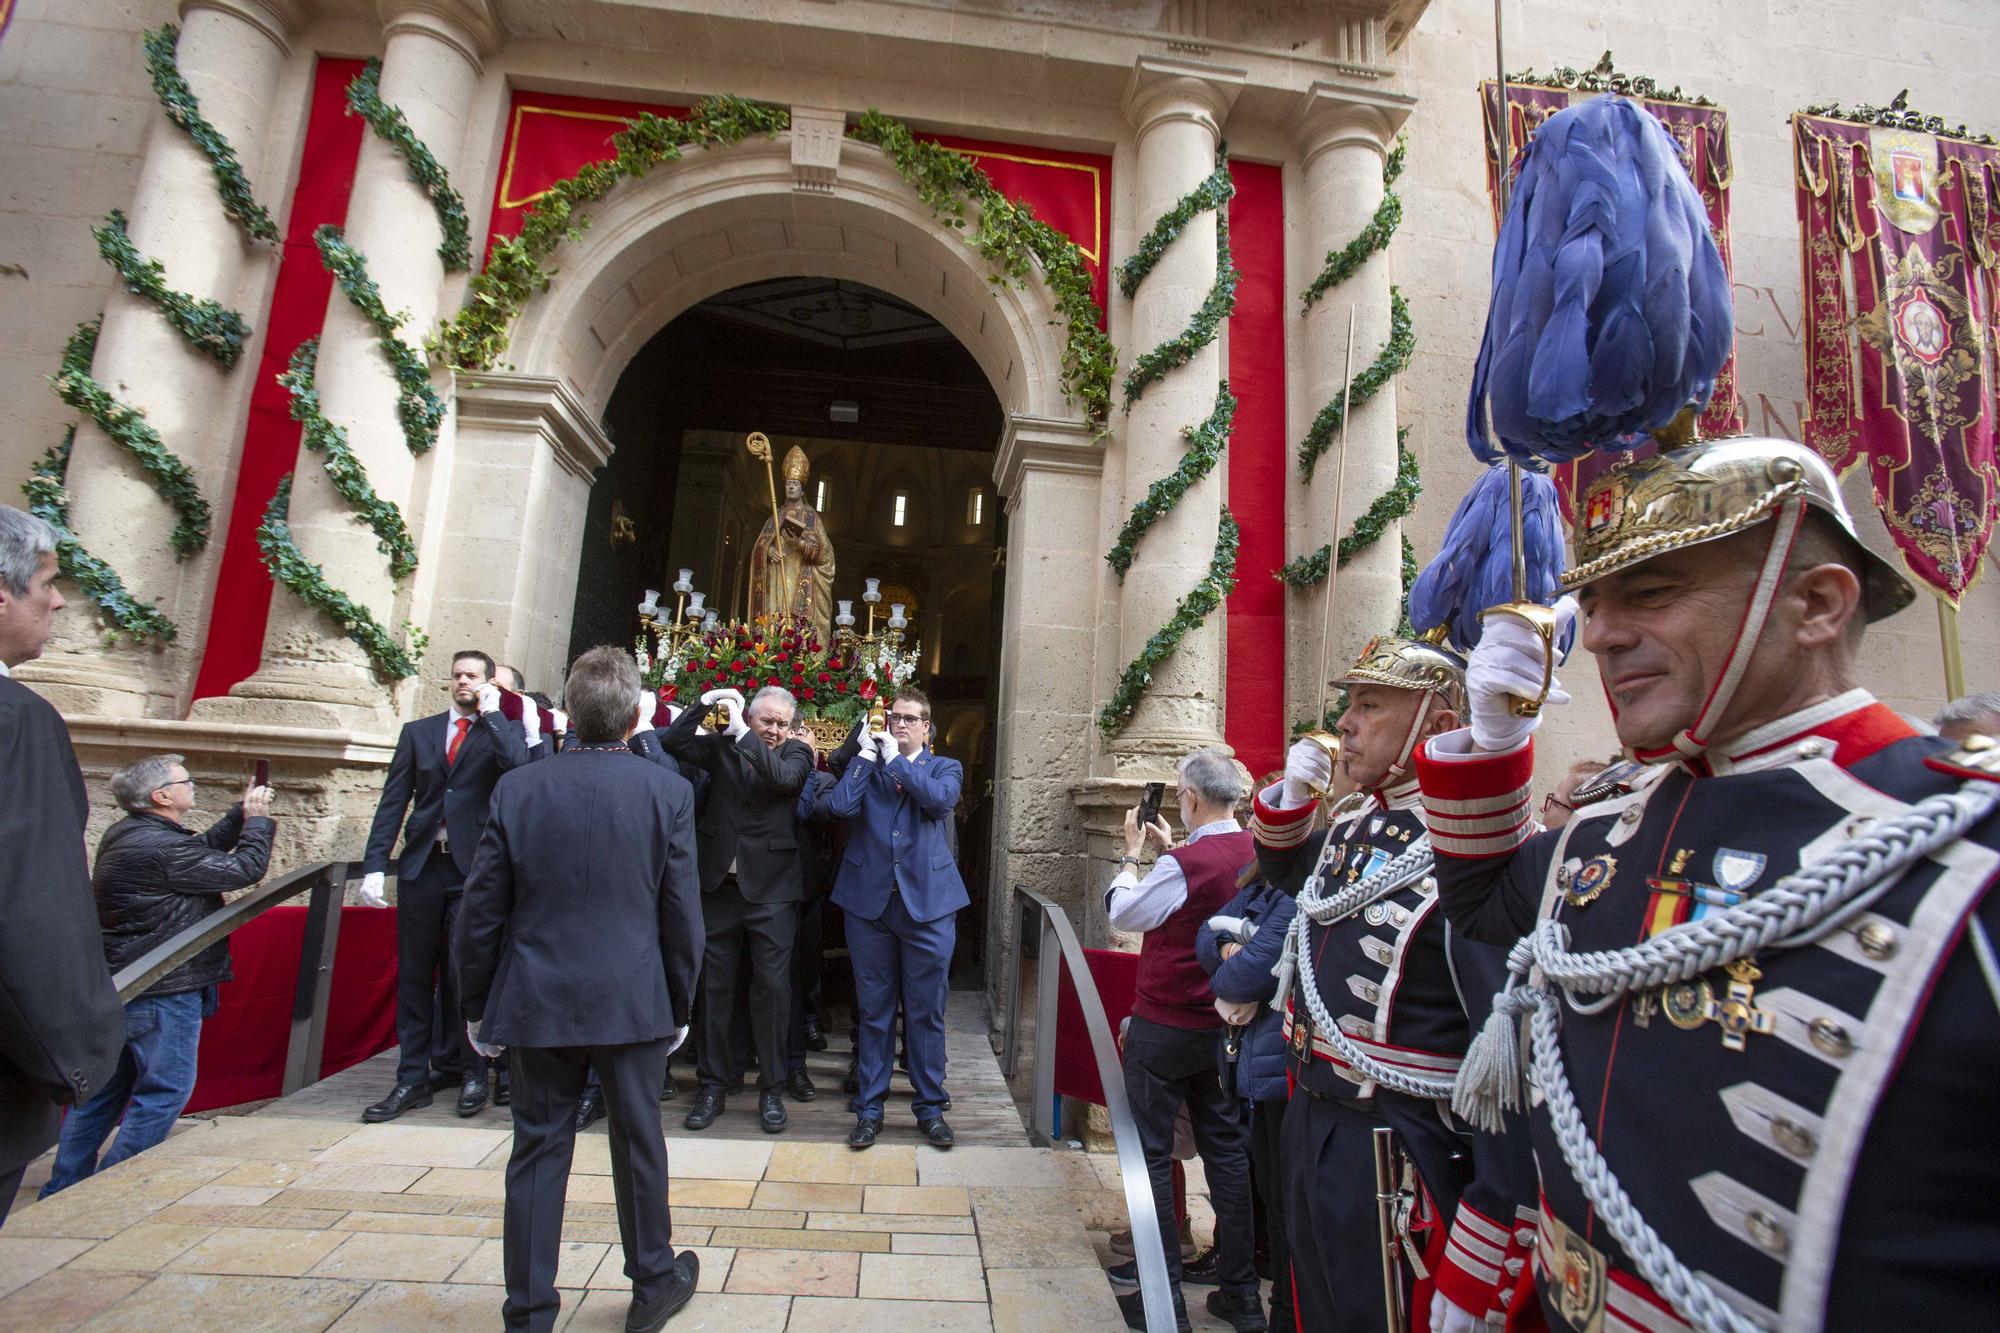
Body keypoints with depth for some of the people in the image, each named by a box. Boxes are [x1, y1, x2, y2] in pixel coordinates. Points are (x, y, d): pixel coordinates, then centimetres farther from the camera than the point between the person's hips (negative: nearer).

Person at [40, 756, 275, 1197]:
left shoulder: (125, 834, 8)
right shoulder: (161, 847, -23)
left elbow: (203, 848, 17)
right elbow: (245, 868, -17)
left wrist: (241, 814, 11)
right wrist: (256, 819, -3)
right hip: (163, 992, -10)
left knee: (105, 1090, 19)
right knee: (164, 1088, 0)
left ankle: (63, 1190, 28)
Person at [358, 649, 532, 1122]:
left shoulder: (501, 732, 4)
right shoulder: (417, 732, 12)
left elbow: (519, 765, -19)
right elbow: (393, 801, 7)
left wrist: (491, 712, -11)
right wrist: (375, 864, -1)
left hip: (473, 869, -3)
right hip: (421, 866, 3)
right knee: (414, 975, 8)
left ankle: (468, 1070, 17)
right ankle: (413, 1079, 18)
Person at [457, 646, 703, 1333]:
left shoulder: (517, 787, -5)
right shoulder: (668, 790, -10)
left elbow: (481, 910, 0)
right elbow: (682, 913, -6)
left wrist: (478, 1005, 12)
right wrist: (679, 1006, 6)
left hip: (536, 1004, 1)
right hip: (633, 1004, -1)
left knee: (538, 1150, 14)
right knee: (638, 1145, 15)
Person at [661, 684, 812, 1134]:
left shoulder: (795, 753, 2)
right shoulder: (721, 747, 7)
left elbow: (784, 777, -18)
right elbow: (672, 742, -4)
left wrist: (743, 735, -18)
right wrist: (704, 705, -11)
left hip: (771, 889, -2)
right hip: (719, 885, 2)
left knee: (772, 987, 2)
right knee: (714, 986, 10)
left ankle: (771, 1088, 17)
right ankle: (713, 1084, 25)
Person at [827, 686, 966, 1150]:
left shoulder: (944, 767, 10)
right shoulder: (866, 765, 11)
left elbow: (942, 799, -13)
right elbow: (840, 806, -8)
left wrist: (897, 761, -7)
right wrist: (866, 756, -4)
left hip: (927, 902, -1)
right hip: (869, 901, 1)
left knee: (926, 1011, 6)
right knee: (873, 1010, 10)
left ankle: (930, 1107, 21)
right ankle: (869, 1107, 23)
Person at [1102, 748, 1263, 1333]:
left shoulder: (1187, 863, -24)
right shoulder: (1255, 854, -4)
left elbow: (1122, 913, -10)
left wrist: (1131, 852, 1)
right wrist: (1169, 849, 13)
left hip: (1164, 1025, -7)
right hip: (1223, 1024, 7)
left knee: (1151, 1153, 7)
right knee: (1226, 1149, 17)